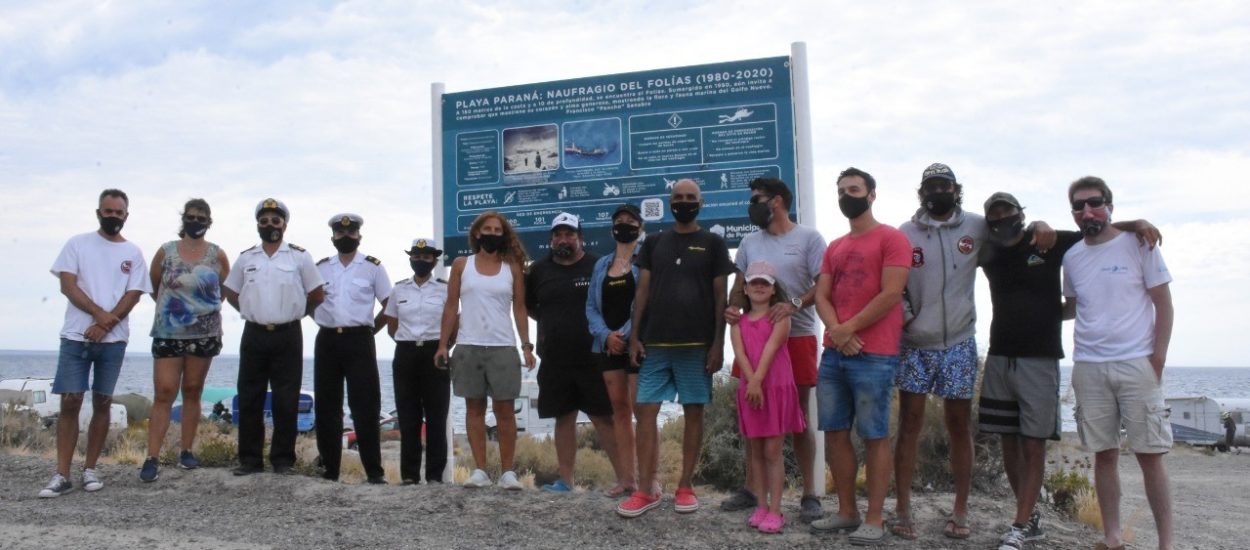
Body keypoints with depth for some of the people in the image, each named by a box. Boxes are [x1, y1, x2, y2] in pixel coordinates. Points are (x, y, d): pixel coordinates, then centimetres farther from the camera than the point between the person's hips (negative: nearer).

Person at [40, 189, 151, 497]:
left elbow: (133, 296, 0)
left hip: (114, 339, 1)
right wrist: (100, 314, -16)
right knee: (70, 402, -5)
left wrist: (104, 326, -12)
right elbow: (67, 286, -3)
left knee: (102, 403, 5)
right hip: (76, 336, -1)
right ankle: (62, 475, -1)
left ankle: (89, 469, 13)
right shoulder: (77, 244, 6)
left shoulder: (133, 253, 8)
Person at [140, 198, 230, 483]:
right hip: (168, 333, -1)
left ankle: (187, 451, 17)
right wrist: (169, 306, 13)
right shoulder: (166, 251, 1)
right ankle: (152, 459, -6)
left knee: (192, 392, 8)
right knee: (164, 394, -6)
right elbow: (154, 287, 13)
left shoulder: (217, 255, 1)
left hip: (204, 334, 1)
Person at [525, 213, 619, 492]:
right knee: (564, 418, 10)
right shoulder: (539, 270, 9)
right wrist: (550, 323, 14)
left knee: (604, 418, -3)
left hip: (593, 358, -3)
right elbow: (527, 304, 22)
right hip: (554, 361, 4)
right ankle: (565, 480, 17)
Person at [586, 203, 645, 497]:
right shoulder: (602, 265, 16)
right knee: (619, 409, 8)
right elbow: (591, 306, 12)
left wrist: (626, 334, -15)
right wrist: (606, 335, -4)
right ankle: (625, 477, 14)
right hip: (608, 345, 6)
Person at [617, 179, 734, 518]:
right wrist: (634, 336, 2)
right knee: (646, 411, -2)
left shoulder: (713, 243, 5)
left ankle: (685, 487, 14)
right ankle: (646, 490, 4)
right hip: (655, 343, 2)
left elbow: (720, 296, 2)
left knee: (693, 412, 3)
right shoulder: (654, 243, 12)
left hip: (697, 344, -2)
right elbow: (642, 291, 10)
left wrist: (718, 343, -5)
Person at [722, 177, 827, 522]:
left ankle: (809, 493, 11)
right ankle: (750, 488, 20)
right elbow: (739, 287, 14)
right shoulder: (749, 243, 14)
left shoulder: (808, 238, -1)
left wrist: (794, 305, -25)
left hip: (797, 337, -5)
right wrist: (732, 308, -8)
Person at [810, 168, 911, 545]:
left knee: (874, 436, -2)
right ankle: (846, 511, 19)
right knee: (835, 433, 8)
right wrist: (837, 332, -8)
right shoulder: (834, 248, 19)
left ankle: (874, 520, 5)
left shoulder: (891, 238, -2)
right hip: (833, 354, 7)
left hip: (874, 356, -7)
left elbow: (891, 294, -12)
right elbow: (821, 296, 11)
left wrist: (849, 329, -10)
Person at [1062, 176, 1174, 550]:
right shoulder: (1072, 257, 10)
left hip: (1137, 364, -3)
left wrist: (1158, 357, -7)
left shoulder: (1138, 244, 0)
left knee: (1149, 455, -2)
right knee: (1104, 454, 7)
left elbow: (1163, 303, 1)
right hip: (1088, 367, 3)